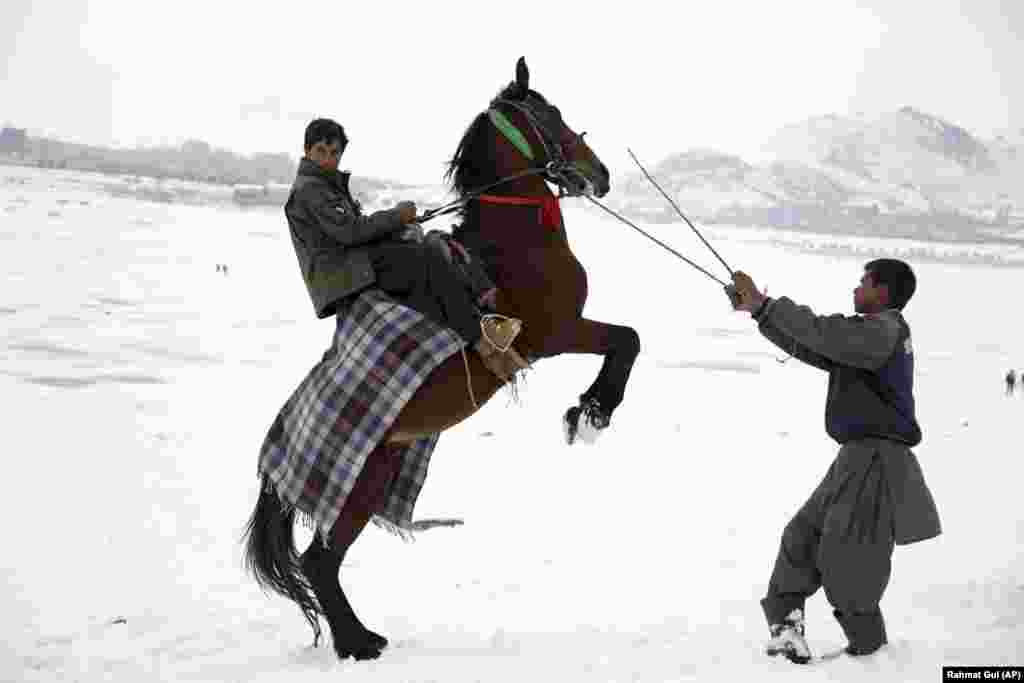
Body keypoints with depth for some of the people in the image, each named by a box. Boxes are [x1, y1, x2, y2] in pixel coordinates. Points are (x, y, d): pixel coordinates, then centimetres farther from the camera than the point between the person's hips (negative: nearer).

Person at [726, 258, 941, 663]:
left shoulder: (883, 329, -12)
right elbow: (807, 347, 20)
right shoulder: (871, 333, 19)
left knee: (844, 558, -7)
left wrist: (763, 304, -19)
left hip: (877, 458, -10)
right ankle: (785, 620, 9)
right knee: (803, 535, 9)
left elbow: (820, 333, -24)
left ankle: (870, 649, 4)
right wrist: (757, 310, 16)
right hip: (860, 456, 10)